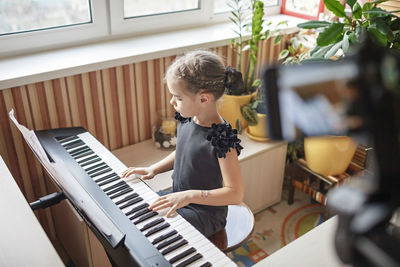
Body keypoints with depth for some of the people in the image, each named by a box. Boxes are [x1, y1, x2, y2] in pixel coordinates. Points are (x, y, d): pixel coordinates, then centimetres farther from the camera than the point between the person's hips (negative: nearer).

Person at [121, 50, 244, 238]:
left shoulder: (222, 137, -27)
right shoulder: (186, 119, -5)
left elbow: (235, 193, -25)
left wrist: (190, 195, -32)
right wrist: (153, 169, 1)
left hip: (205, 212, -8)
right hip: (177, 199, 8)